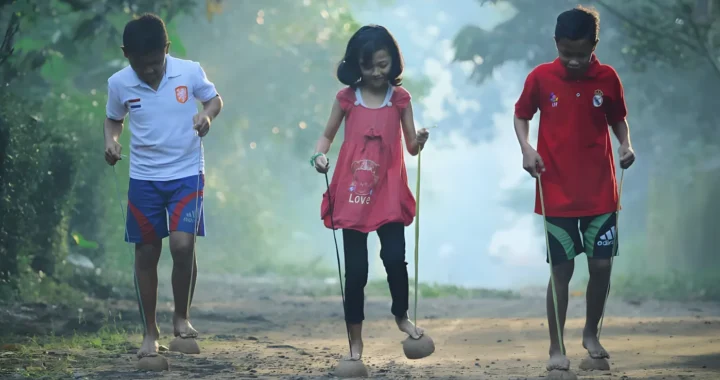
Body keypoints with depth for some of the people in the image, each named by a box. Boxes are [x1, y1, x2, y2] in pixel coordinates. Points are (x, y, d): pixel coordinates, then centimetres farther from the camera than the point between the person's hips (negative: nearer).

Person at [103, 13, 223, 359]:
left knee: (183, 245, -16)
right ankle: (150, 332, 18)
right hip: (144, 178, 2)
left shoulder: (190, 72, -11)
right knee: (146, 254, 5)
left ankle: (181, 317, 7)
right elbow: (113, 119, 11)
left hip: (187, 174, -2)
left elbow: (214, 98, 5)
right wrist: (111, 141, -9)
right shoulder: (119, 84, -6)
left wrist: (206, 115, -16)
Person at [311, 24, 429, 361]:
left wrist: (420, 142, -18)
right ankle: (355, 339, 12)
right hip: (353, 193, 0)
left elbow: (411, 147, 4)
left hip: (388, 193, 0)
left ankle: (401, 315, 20)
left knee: (395, 258, -9)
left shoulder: (400, 98, 1)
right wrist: (319, 155, -11)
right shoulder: (347, 97, 0)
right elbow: (328, 135, 9)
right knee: (355, 268, 2)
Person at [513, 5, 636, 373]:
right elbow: (521, 115, 5)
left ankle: (591, 334, 25)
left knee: (602, 265, 3)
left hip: (600, 191, 2)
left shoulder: (607, 78, -3)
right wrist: (526, 147, -13)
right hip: (557, 193, -1)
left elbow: (618, 119, 9)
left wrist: (626, 145, -10)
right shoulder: (540, 77, -7)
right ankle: (556, 348, 10)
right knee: (561, 270, 0)